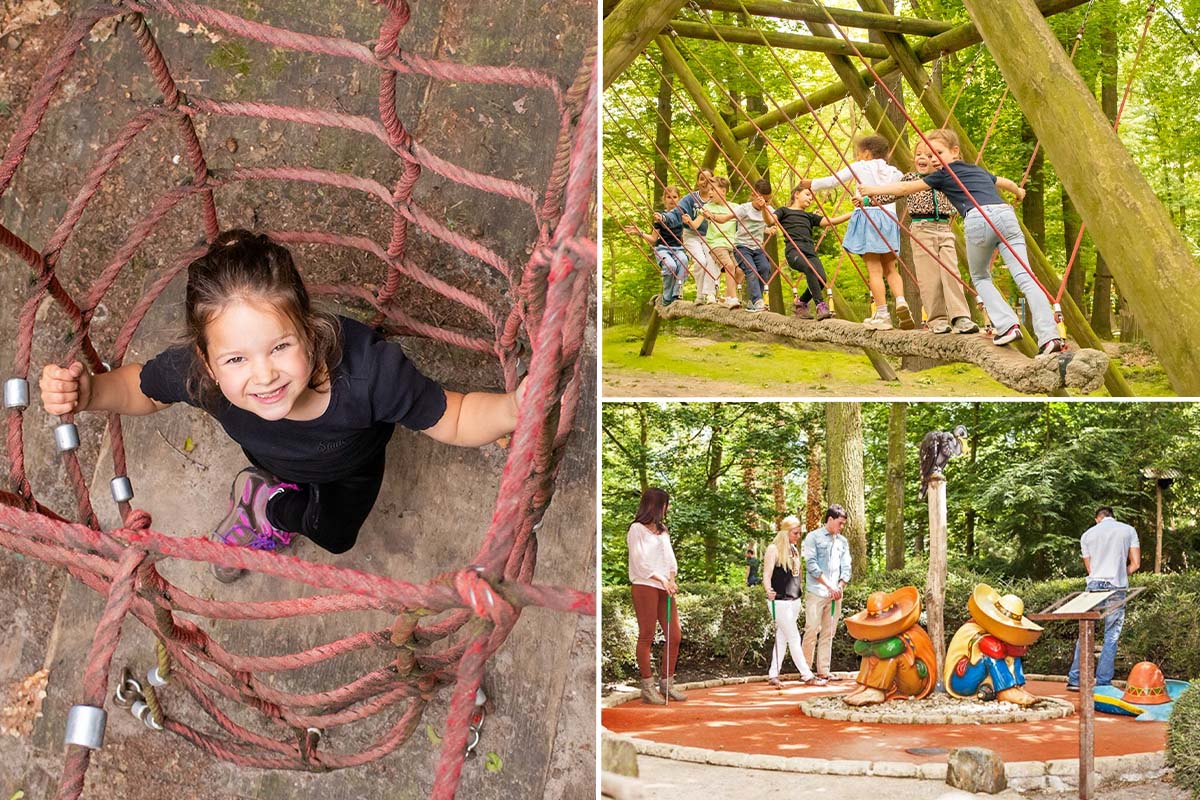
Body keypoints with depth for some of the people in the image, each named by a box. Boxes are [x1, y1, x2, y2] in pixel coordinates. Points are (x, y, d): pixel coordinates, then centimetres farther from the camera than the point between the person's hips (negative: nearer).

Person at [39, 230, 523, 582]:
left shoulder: (366, 369, -51)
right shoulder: (194, 371, -43)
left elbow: (455, 420, -35)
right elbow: (138, 388, -18)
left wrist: (515, 408, -57)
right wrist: (87, 394, -40)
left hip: (350, 466, -1)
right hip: (272, 457, 1)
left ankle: (266, 500, 34)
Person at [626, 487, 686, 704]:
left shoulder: (662, 531, 21)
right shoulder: (637, 529, -1)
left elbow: (670, 558, 15)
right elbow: (640, 562, -9)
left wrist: (671, 579, -3)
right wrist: (662, 580, -14)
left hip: (664, 588, 7)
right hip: (644, 586, -7)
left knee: (674, 635, 4)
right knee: (647, 636, -5)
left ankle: (667, 683, 12)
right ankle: (647, 688, -2)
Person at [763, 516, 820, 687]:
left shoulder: (794, 550, 13)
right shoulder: (774, 549, -10)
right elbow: (767, 575, -16)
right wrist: (769, 591, -35)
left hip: (794, 601, 8)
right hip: (780, 602, -8)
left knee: (782, 639, 8)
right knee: (794, 638, -4)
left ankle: (773, 675, 13)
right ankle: (807, 676, 0)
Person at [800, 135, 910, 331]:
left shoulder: (859, 167, 5)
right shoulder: (893, 171, 14)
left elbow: (832, 181, 9)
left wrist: (812, 184, 23)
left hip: (867, 217, -4)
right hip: (888, 219, 4)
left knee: (874, 269, -4)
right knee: (890, 268, 11)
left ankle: (882, 315, -8)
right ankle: (900, 300, -14)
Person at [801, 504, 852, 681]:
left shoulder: (843, 541, 14)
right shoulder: (813, 537, -1)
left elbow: (846, 568, 11)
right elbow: (811, 564, -10)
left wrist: (840, 587, -6)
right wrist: (829, 586, -14)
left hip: (835, 594, 5)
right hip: (816, 592, -5)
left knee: (828, 633, 6)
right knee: (812, 631, -6)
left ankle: (823, 670, 11)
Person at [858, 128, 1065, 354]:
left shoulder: (945, 175, 17)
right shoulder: (979, 171, 34)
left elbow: (905, 188, 20)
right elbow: (1005, 182, 55)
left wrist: (873, 190, 29)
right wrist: (1019, 192, 76)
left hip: (979, 218, -4)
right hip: (1005, 213, 4)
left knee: (980, 277, 20)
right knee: (1025, 278, -5)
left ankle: (1007, 325, 2)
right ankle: (1049, 336, -17)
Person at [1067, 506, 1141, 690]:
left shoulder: (1087, 535, 12)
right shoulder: (1129, 530, 8)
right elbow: (1135, 564, 5)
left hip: (1094, 586, 1)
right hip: (1117, 588, -1)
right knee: (1111, 637, 3)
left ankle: (1074, 680, 7)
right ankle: (1103, 684, 2)